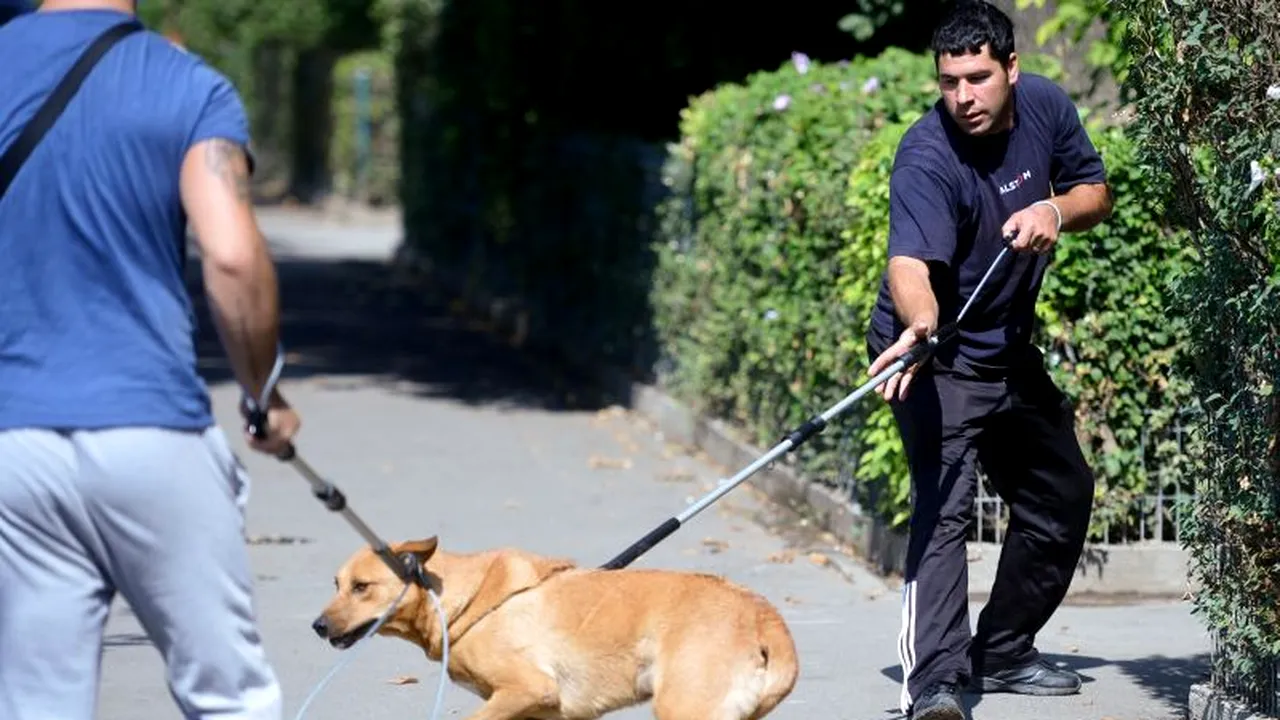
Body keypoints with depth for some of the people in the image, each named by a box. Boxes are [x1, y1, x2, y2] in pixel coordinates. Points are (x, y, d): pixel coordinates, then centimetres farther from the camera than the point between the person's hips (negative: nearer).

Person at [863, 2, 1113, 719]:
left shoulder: (1046, 106, -8)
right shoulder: (928, 157, -28)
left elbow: (1097, 192, 3)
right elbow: (911, 261, -43)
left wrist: (1055, 210, -21)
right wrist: (917, 323, -65)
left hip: (1012, 351, 8)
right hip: (937, 357, -8)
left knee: (1065, 496, 17)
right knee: (945, 504, -24)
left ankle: (1001, 653, 31)